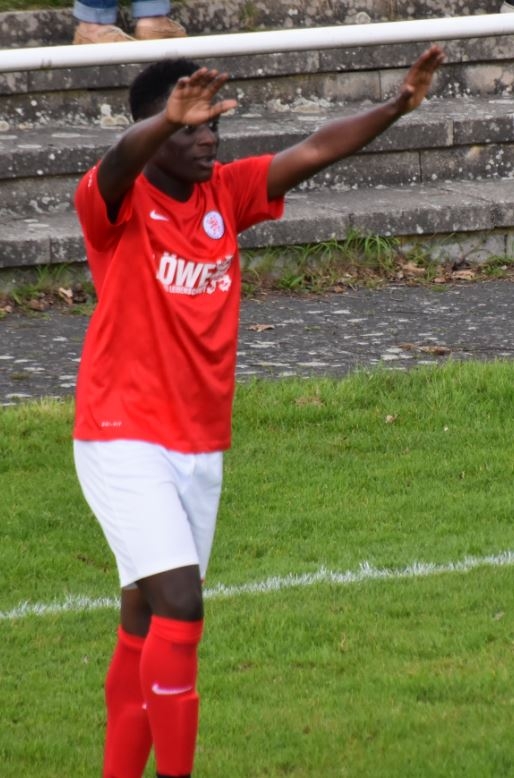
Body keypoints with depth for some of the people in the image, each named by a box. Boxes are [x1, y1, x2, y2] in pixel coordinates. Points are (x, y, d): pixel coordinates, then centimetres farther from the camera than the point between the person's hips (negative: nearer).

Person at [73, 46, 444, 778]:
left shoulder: (226, 192, 4)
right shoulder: (116, 202, -13)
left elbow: (315, 150, 2)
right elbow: (120, 162, -35)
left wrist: (401, 103, -10)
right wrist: (169, 119, -56)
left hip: (200, 447, 6)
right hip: (125, 440, -6)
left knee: (145, 625, 11)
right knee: (180, 606, -17)